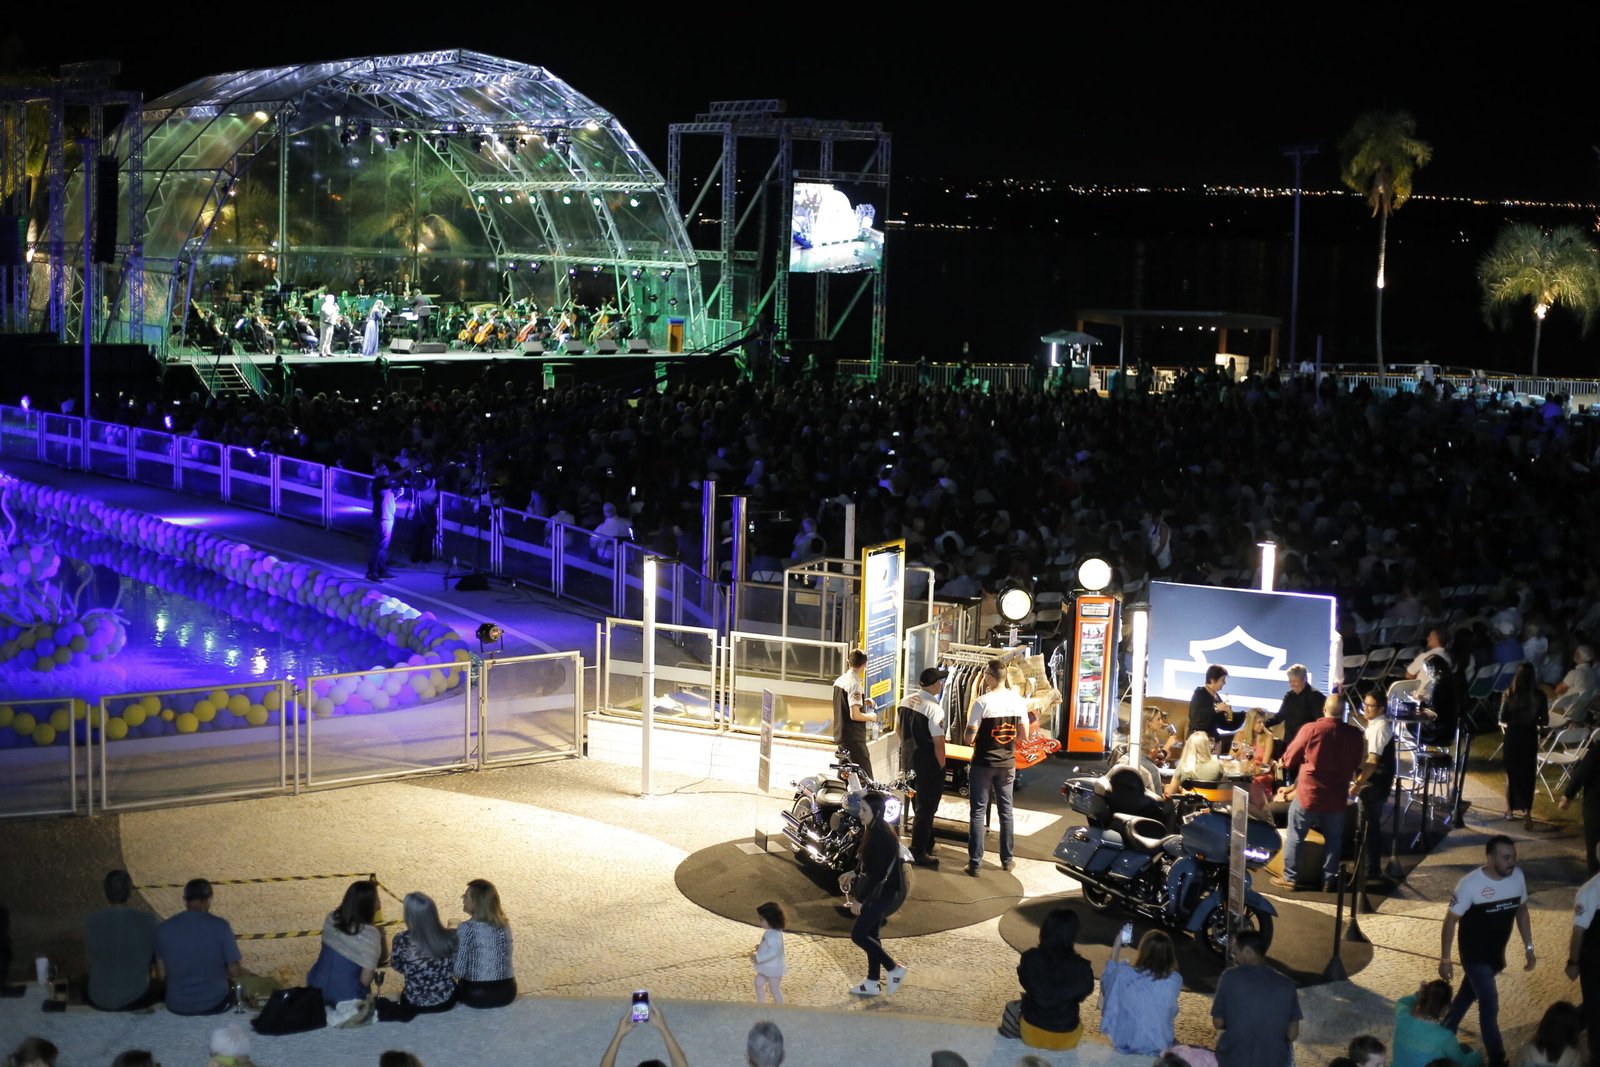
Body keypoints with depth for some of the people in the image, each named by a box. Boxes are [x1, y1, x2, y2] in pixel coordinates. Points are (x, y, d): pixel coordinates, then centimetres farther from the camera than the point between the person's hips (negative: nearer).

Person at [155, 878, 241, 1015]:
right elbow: (234, 973, -8)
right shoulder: (220, 926, -12)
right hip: (215, 1003, -2)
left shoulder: (164, 928, -5)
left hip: (176, 1005, 2)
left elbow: (162, 973, 2)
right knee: (231, 982, 31)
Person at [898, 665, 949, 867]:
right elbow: (938, 742, -21)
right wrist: (941, 766, -10)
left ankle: (926, 844, 36)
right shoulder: (934, 708, -22)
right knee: (926, 807, 4)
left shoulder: (906, 701, 2)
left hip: (908, 760, 8)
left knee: (922, 804, 22)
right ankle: (918, 853, 11)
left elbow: (898, 729, 15)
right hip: (928, 765, -8)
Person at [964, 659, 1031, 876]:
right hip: (1007, 763, 4)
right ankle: (1007, 860, 23)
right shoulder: (1018, 701, -3)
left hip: (983, 763, -4)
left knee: (978, 812, 2)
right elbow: (1024, 735, 4)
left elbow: (969, 739, -16)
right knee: (1006, 810, 16)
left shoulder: (982, 703, -17)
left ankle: (975, 863, 2)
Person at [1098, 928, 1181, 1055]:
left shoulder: (1124, 975, -20)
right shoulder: (1175, 981, -16)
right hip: (1160, 1049, 2)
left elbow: (1109, 975, 6)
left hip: (1126, 1046, -2)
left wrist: (1117, 946, 15)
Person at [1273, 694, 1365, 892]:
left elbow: (1289, 759, -3)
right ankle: (1329, 880, 19)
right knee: (1333, 838, 16)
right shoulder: (1355, 735, -5)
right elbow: (1356, 764, 11)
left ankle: (1290, 878, 13)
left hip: (1308, 792, -3)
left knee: (1295, 836, 9)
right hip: (1337, 796, 3)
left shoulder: (1311, 729, -14)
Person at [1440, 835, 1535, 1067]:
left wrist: (1528, 947, 7)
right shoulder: (1470, 884, -26)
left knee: (1468, 994, 23)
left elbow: (1521, 910, 6)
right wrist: (1445, 959, -14)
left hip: (1496, 952, 6)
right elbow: (1451, 921, -17)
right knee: (1490, 1005, -5)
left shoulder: (1517, 876, -11)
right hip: (1474, 955, -6)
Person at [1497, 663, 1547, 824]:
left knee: (1512, 773, 16)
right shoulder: (1539, 696, -11)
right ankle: (1527, 811, -6)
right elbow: (1545, 722, -5)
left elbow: (1502, 719, -9)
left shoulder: (1508, 695, -11)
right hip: (1530, 737, -1)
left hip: (1512, 736, 1)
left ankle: (1510, 809, 26)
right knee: (1528, 775, 7)